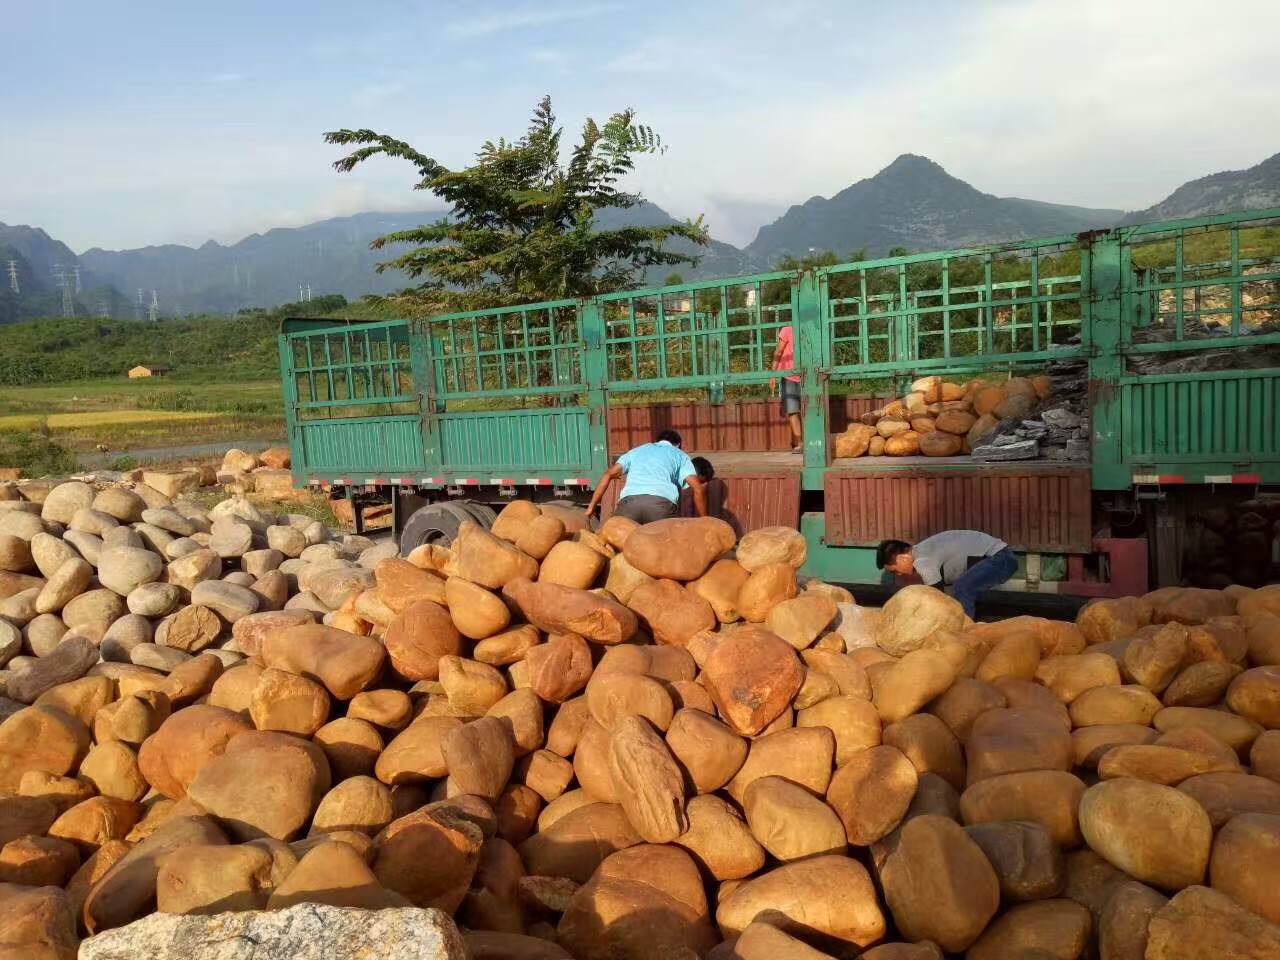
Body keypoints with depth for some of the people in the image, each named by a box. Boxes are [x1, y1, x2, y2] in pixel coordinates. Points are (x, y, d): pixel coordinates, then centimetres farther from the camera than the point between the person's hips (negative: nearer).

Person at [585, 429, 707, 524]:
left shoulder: (636, 451, 35)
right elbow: (697, 488, 14)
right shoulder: (680, 455, 29)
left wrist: (592, 506, 24)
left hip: (629, 501, 2)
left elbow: (608, 475, 23)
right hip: (663, 503, -1)